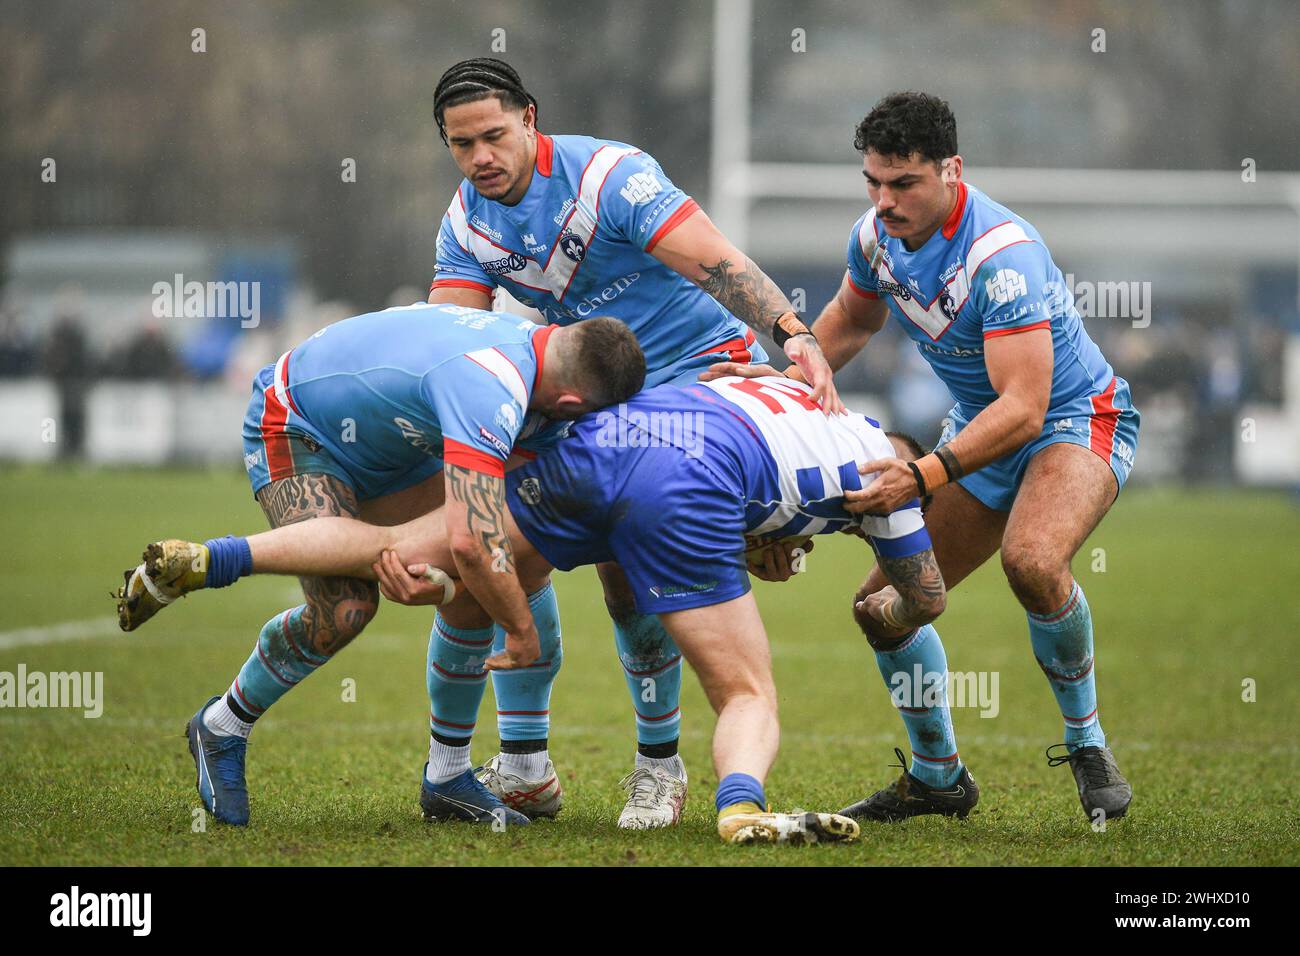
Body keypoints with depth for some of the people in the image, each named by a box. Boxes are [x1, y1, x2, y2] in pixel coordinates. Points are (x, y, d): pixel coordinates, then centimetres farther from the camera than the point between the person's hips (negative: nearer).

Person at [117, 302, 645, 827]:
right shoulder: (489, 389, -42)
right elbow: (472, 540, -49)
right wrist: (521, 629, -33)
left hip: (385, 445, 9)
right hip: (293, 427, -9)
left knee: (477, 585, -2)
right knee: (344, 607, -23)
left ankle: (448, 776, 9)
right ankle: (220, 730, 2)